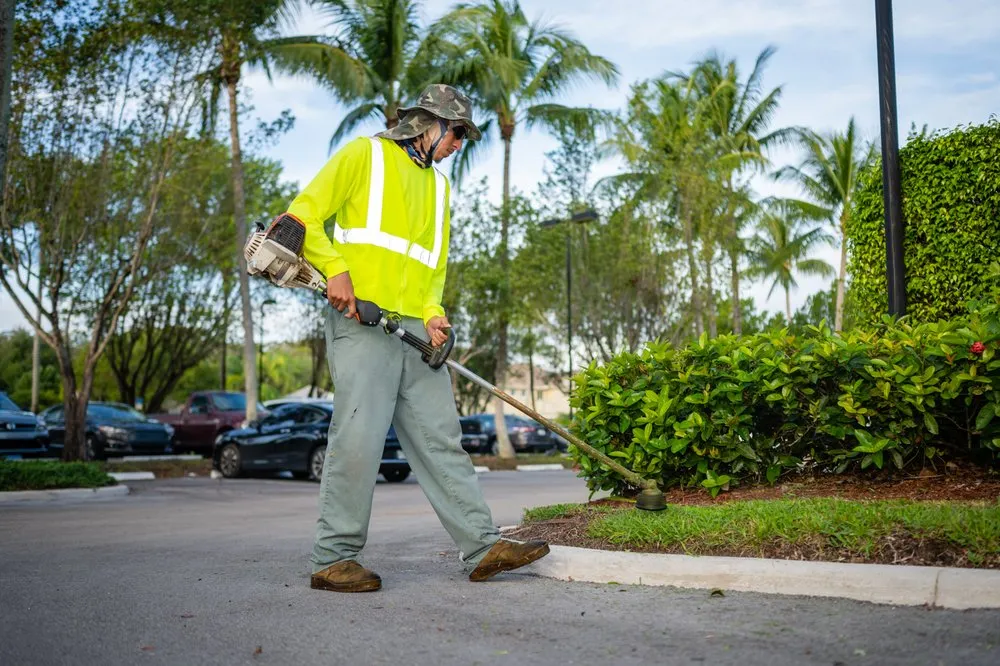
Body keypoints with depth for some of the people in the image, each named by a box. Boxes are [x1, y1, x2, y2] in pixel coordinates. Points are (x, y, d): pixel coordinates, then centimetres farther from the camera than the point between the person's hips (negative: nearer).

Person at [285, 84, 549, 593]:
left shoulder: (439, 186, 27)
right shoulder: (364, 154, 7)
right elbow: (304, 215, 0)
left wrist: (433, 312, 5)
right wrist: (335, 269, -15)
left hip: (415, 327, 7)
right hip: (359, 321, -6)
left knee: (441, 439, 5)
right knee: (358, 438, -10)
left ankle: (483, 547, 7)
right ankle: (333, 559, 1)